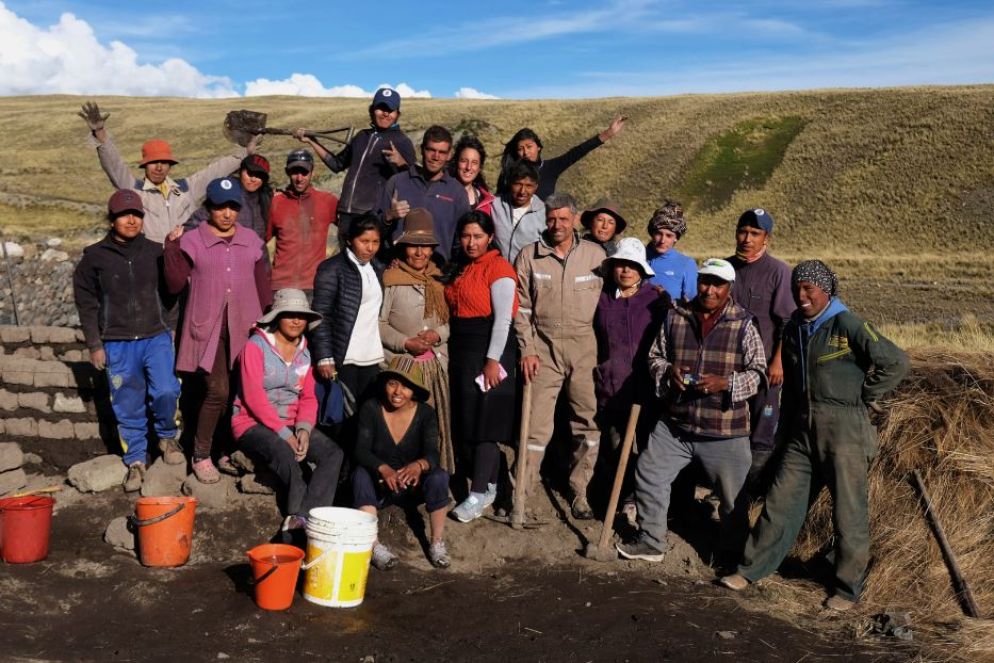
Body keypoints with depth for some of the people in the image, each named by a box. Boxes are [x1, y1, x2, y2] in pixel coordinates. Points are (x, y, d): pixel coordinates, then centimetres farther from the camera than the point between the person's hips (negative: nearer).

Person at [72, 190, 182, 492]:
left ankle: (167, 436, 13)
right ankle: (136, 461, 20)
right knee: (128, 406, 5)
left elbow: (169, 291, 12)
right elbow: (86, 303, 5)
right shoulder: (95, 257, 1)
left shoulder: (155, 252, 4)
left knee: (166, 391, -16)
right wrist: (94, 344, 2)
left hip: (156, 336, 0)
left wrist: (170, 327, 7)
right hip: (117, 343, 0)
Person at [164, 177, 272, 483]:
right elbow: (175, 285, -4)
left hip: (244, 327, 3)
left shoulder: (252, 241, 8)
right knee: (218, 391, -12)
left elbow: (262, 285, 15)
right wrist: (171, 248, -12)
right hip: (208, 328, -3)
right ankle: (201, 456, 6)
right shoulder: (192, 241, -1)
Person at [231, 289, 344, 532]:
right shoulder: (256, 346, -6)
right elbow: (253, 397, -15)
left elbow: (308, 398, 9)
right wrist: (284, 433, -20)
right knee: (285, 454, -36)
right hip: (253, 423, -6)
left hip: (290, 425, 6)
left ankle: (302, 517, -29)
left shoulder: (304, 352, 12)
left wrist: (304, 429, -12)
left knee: (334, 453, -20)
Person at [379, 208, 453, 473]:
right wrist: (405, 343, -14)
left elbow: (453, 319, 13)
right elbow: (378, 322, -6)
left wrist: (439, 334, -6)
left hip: (436, 364, 4)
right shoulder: (390, 279, -2)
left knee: (435, 425, 4)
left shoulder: (440, 281, 13)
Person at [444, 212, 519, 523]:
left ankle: (478, 494, -2)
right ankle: (489, 485, 21)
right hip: (461, 353, 8)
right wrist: (453, 354, 10)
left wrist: (493, 360, -19)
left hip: (488, 352, -8)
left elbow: (503, 318, -14)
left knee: (484, 422, -6)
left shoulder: (498, 267, -8)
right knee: (465, 422, 9)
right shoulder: (462, 270, 15)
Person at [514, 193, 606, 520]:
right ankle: (521, 493, 10)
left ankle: (579, 492, 22)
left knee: (589, 422, 7)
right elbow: (521, 308, 2)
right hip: (543, 347, -1)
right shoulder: (529, 256, 1)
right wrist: (527, 350, -4)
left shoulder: (595, 254, 2)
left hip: (585, 346, 1)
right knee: (537, 424, -1)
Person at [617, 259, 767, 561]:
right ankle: (651, 543, 24)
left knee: (734, 497, 9)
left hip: (725, 431, -3)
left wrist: (725, 383, -21)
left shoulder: (744, 324, -5)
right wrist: (667, 371, -9)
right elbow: (655, 355, 13)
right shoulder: (674, 317, 3)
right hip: (674, 423, 3)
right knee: (648, 473, 7)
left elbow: (758, 373, -5)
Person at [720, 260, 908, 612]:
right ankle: (750, 570, 19)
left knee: (849, 512, 4)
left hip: (844, 429, -6)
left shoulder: (848, 325, -11)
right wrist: (786, 431, 19)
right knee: (780, 502, 9)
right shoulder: (794, 329, 11)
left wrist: (862, 398, -6)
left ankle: (847, 589, 19)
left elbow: (896, 362, -12)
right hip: (803, 430, 6)